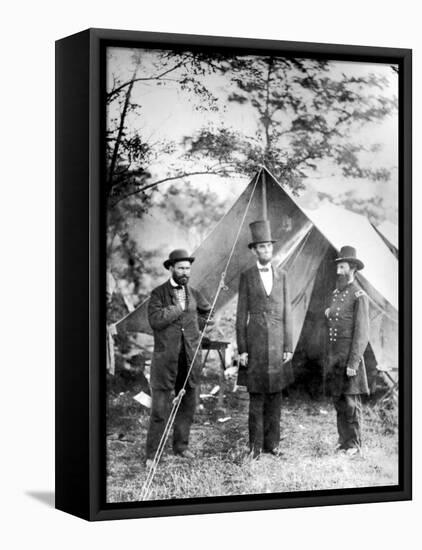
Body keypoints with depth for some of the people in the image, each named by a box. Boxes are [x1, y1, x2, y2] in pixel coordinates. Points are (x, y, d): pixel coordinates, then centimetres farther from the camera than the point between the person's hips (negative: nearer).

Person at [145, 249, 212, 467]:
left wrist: (196, 324, 10)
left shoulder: (194, 294, 10)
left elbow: (208, 314, 25)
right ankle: (152, 454, 3)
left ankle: (181, 445, 25)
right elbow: (155, 320, -18)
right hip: (166, 359, -4)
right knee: (160, 408, -4)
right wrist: (178, 308, -14)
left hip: (190, 359, 5)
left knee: (187, 405, 10)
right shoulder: (158, 293, -3)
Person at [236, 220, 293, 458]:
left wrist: (289, 346, 2)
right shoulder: (246, 277, 2)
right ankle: (256, 445, 7)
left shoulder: (282, 276, 9)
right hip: (255, 339, -2)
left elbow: (287, 312, 8)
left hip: (278, 340, 2)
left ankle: (273, 442, 13)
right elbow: (241, 314, 2)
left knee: (276, 393, 5)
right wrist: (241, 349, -4)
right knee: (256, 394, 0)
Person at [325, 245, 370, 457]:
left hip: (350, 355, -7)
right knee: (338, 400, 10)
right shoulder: (336, 293, 14)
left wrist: (353, 363, -17)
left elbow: (362, 333, -14)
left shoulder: (359, 296, -10)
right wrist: (329, 314, 5)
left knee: (351, 400, -4)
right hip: (334, 356, 7)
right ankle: (343, 440, 18)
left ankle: (354, 444, 4)